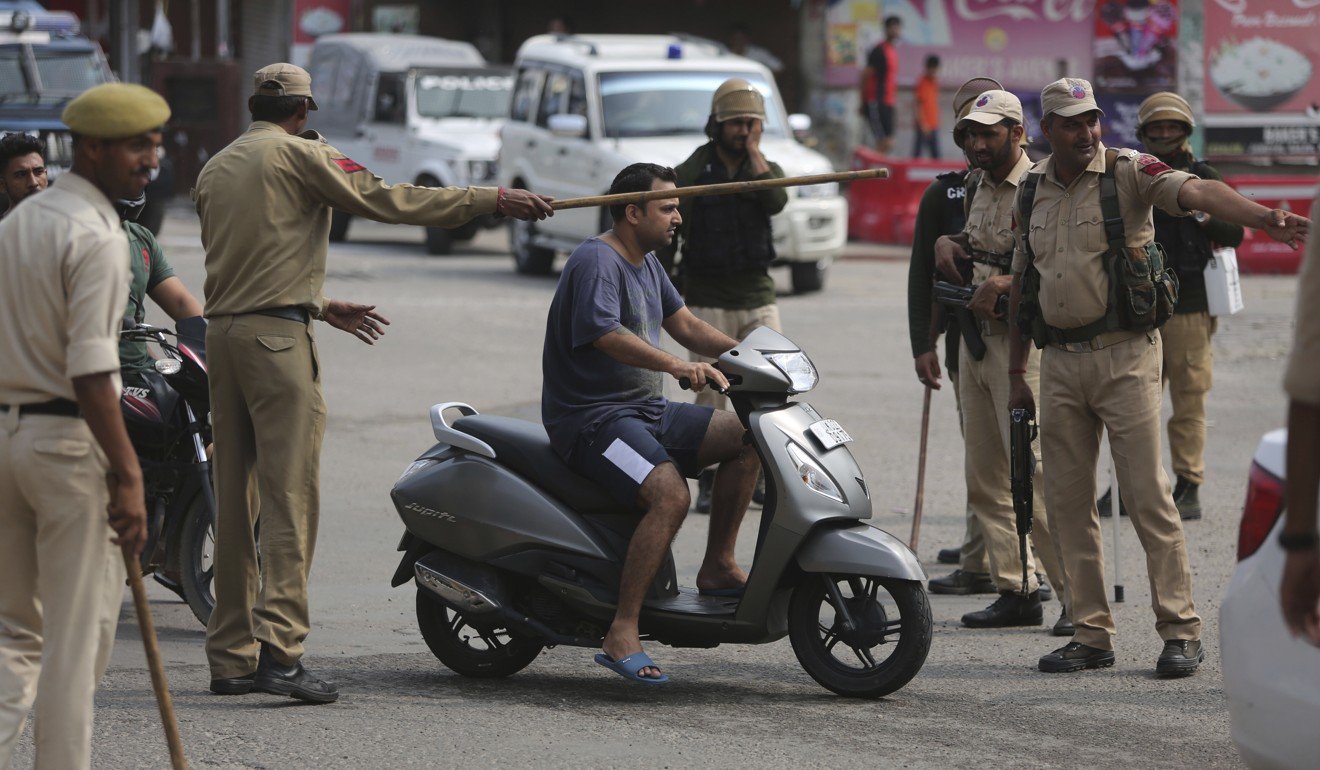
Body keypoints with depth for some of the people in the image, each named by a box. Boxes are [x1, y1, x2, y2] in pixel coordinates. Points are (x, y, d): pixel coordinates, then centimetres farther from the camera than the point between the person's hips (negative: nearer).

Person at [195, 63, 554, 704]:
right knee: (289, 494, -10)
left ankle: (230, 657, 10)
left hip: (221, 331, 7)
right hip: (276, 335, -7)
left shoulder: (215, 170, 20)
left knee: (235, 499, 9)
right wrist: (492, 200, -3)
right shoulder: (298, 154, -2)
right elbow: (388, 199, -7)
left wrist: (321, 308, 29)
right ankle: (279, 648, -20)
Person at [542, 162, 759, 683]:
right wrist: (678, 366, -40)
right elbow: (606, 334, -30)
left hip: (647, 411, 10)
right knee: (670, 494, -31)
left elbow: (683, 324, 22)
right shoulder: (596, 261, -15)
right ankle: (622, 634, -32)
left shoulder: (647, 263, 17)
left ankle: (717, 566, 7)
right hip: (594, 419, -10)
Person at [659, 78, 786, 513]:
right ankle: (709, 484, 4)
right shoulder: (690, 175, 0)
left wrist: (754, 151, -11)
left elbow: (776, 201, -16)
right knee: (711, 397, -2)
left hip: (758, 300, 2)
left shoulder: (765, 168, 8)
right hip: (708, 303, -2)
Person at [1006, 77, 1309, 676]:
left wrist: (1265, 218, -42)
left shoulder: (1128, 173, -6)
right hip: (1059, 362, 5)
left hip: (1125, 356, -5)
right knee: (1067, 502, 6)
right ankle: (1091, 634, 14)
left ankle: (1181, 631, -2)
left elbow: (1197, 192, -24)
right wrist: (1016, 373, 17)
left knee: (1147, 495, -7)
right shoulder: (1031, 190, 10)